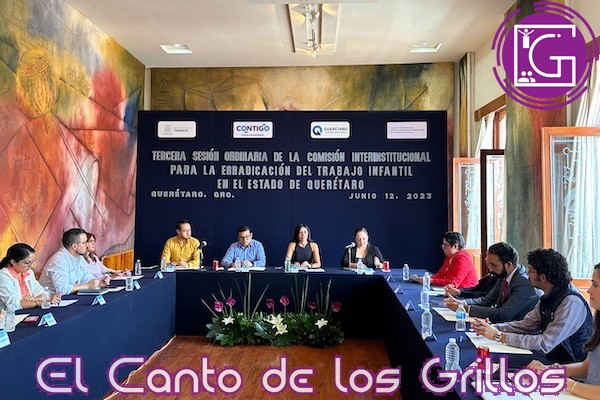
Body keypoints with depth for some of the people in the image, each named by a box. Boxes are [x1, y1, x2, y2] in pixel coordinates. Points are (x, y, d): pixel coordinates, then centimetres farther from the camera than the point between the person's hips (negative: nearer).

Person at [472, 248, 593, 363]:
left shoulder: (571, 303, -24)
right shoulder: (548, 297, 2)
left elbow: (545, 344, -27)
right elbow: (526, 325, 8)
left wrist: (499, 336, -26)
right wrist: (491, 327, -7)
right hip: (549, 358, 7)